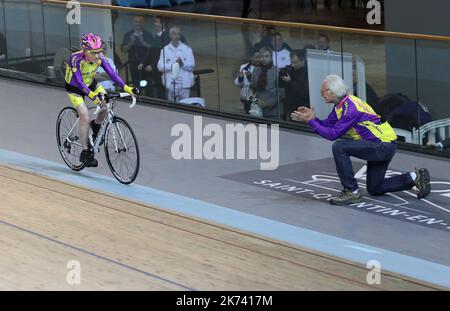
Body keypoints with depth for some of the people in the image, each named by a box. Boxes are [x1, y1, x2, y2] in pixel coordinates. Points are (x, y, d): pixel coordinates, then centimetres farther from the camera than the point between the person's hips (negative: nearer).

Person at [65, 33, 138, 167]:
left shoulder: (99, 57, -20)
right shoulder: (76, 59, -33)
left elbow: (111, 73, -24)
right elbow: (79, 81, -40)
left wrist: (126, 88, -36)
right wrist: (91, 94, -56)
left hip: (91, 84, 5)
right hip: (74, 88, -5)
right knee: (85, 117, -20)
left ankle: (96, 125, 13)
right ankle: (85, 153, -9)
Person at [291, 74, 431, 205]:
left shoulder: (350, 108, -22)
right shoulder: (341, 105, 7)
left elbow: (333, 134, -22)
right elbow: (327, 124, 11)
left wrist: (311, 121, -16)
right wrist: (311, 118, -3)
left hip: (383, 146, -10)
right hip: (381, 147, 10)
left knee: (339, 147, -21)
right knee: (374, 189, 16)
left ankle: (352, 192, -15)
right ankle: (414, 177, 17)